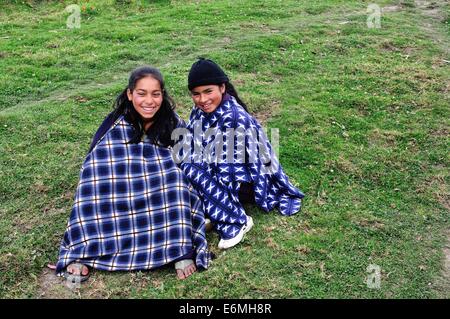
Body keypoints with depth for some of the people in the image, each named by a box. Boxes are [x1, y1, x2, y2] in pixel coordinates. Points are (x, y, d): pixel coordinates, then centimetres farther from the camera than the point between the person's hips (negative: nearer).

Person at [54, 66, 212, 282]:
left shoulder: (173, 123, -6)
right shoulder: (115, 126, -10)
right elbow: (95, 169, -11)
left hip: (165, 202, 1)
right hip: (122, 206, 0)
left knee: (172, 171, -28)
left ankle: (182, 250, -32)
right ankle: (81, 253, -29)